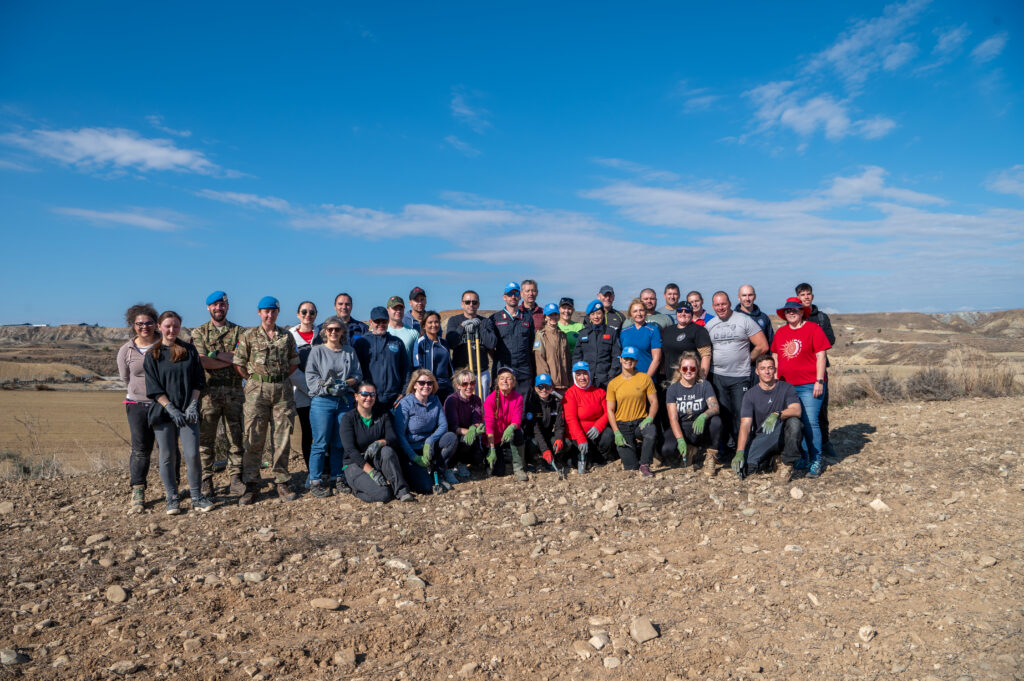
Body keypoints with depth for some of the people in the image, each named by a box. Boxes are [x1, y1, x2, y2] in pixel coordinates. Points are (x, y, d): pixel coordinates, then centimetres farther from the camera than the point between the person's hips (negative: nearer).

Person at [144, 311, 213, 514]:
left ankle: (196, 496, 9)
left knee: (192, 454, -5)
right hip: (163, 412, -1)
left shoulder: (189, 350, 8)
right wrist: (171, 409, -12)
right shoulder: (152, 355, 3)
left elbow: (198, 380, 7)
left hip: (187, 411, 1)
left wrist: (193, 404, -6)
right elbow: (154, 388, -2)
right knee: (167, 456, 4)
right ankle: (172, 498, 16)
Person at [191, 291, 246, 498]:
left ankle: (235, 479, 10)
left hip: (234, 391, 1)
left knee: (236, 438, 3)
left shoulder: (239, 331, 11)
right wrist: (232, 360, -8)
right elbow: (202, 362, -7)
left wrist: (217, 354, -11)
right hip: (208, 391, -1)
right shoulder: (199, 332, 8)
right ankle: (206, 481, 9)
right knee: (205, 438, 1)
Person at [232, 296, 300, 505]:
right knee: (254, 439, -1)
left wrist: (280, 377, 7)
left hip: (283, 389, 2)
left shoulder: (287, 335, 9)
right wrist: (253, 380, 1)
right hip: (257, 390, -2)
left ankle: (281, 482, 13)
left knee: (283, 438, 4)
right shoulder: (249, 335, 3)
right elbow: (238, 363, 4)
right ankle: (251, 485, 6)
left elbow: (294, 362, 16)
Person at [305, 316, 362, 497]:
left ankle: (337, 478, 16)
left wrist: (345, 384, -9)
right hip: (322, 401, -3)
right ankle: (315, 481, 5)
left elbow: (358, 375, 11)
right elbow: (311, 377, -3)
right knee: (320, 443, -3)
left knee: (340, 443, 6)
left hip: (345, 401, 3)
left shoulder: (350, 352, 13)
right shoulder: (317, 351, 4)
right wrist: (328, 388, -16)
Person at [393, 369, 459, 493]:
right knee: (425, 487, -23)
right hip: (410, 451, -5)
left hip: (429, 447, 5)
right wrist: (415, 458, -22)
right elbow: (399, 435, -16)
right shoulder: (405, 404, -14)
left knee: (451, 437, -21)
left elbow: (443, 425, -2)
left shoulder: (434, 401, 2)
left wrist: (430, 441, -22)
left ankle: (439, 469, -2)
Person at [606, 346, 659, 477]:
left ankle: (645, 466, -18)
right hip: (622, 425, 0)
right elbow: (610, 410, 3)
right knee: (630, 467, -10)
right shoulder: (613, 383, 3)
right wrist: (616, 432, -8)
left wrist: (649, 419, -15)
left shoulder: (645, 378, 2)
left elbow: (654, 402, 3)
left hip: (641, 421, 0)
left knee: (652, 432, -38)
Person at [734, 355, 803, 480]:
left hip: (783, 435, -1)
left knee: (794, 422, -34)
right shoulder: (750, 395, -1)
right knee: (746, 466, -24)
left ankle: (786, 463, -11)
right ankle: (770, 459, 12)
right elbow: (745, 425, -10)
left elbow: (796, 410, -19)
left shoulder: (786, 388, -1)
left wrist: (777, 414, -39)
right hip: (762, 438, 1)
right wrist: (739, 453, -23)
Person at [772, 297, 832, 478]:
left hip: (809, 386, -5)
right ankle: (801, 458, 21)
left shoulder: (813, 329, -2)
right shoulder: (780, 332, 13)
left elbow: (821, 356, -5)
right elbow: (776, 357, 18)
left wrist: (819, 381, -10)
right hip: (786, 386, 5)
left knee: (810, 423, -8)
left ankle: (816, 462, 2)